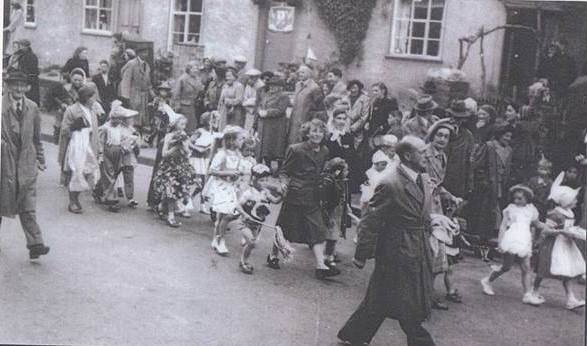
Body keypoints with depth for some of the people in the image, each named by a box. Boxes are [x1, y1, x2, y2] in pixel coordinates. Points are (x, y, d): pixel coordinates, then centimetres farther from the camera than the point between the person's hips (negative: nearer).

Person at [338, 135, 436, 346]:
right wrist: (361, 255, -14)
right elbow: (371, 221, -17)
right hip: (398, 251, -8)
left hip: (418, 251, 8)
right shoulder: (390, 184, -20)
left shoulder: (424, 179, 7)